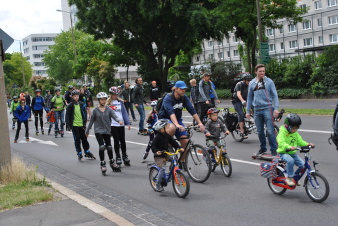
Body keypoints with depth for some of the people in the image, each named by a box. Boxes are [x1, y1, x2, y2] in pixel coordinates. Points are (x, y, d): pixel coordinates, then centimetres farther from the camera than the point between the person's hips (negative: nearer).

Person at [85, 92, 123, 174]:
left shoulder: (108, 109, -1)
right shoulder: (95, 110, -4)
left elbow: (114, 115, -15)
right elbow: (91, 121, 5)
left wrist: (119, 120, -36)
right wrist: (87, 131, 12)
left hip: (107, 131, 2)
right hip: (98, 131, -2)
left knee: (109, 146, 11)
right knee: (101, 146, -15)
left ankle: (112, 162, 29)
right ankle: (102, 164, -5)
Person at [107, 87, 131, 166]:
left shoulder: (120, 102, 8)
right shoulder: (108, 103, 1)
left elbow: (124, 112, 8)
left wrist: (128, 123, 3)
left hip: (121, 124, 2)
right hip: (112, 125, -2)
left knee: (122, 140, 6)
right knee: (116, 140, 0)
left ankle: (125, 156, 18)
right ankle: (118, 157, 11)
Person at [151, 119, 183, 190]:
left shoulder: (167, 136, 6)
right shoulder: (157, 137, -11)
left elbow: (173, 142, 7)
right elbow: (153, 146, -17)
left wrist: (179, 148, -7)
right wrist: (156, 151, -35)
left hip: (165, 155, 7)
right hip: (158, 156, -7)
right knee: (162, 168, -20)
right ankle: (158, 184, -9)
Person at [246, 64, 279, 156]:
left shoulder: (269, 81, 2)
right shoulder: (252, 83, 12)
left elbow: (275, 95, 1)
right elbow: (249, 98, 17)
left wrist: (276, 108, -9)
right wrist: (248, 111, 14)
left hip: (267, 108, -4)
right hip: (257, 110, 4)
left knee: (270, 131, -8)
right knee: (260, 131, 10)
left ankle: (274, 149, 0)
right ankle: (263, 148, 24)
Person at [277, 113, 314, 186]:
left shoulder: (296, 133, 9)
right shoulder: (282, 132, -13)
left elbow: (300, 141, 9)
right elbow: (281, 142, -28)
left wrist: (308, 144, -11)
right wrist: (289, 147, -46)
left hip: (293, 153, 7)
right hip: (284, 153, -6)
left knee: (303, 165, -10)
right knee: (290, 161, -37)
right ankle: (289, 178, -19)